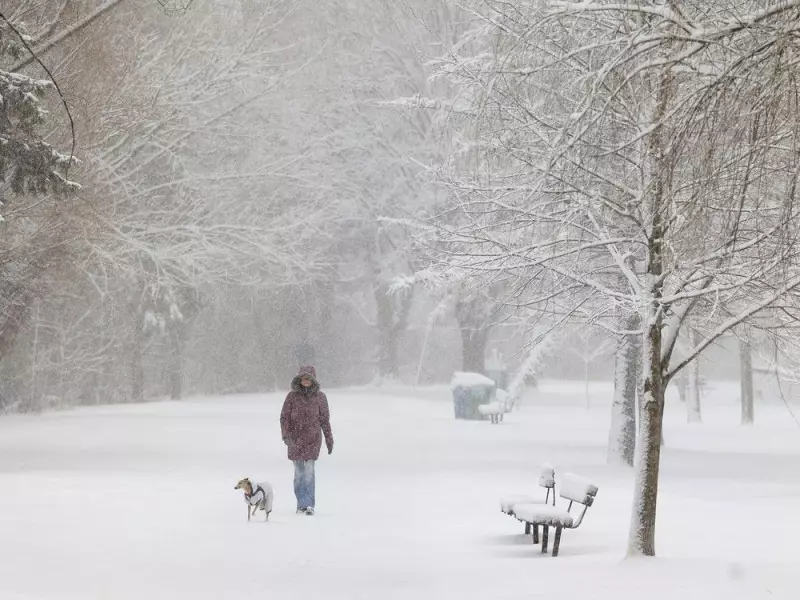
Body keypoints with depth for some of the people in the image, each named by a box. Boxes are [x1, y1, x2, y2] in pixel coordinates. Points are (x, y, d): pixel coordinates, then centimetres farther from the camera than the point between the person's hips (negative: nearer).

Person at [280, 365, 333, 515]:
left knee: (308, 470, -13)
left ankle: (309, 505, -12)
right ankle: (301, 504, 14)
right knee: (299, 472, 5)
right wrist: (286, 435, -12)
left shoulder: (320, 397, 3)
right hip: (295, 439, 1)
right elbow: (284, 416, 1)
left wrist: (329, 439, 12)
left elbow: (324, 419, 10)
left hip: (313, 438, -1)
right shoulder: (293, 396, 2)